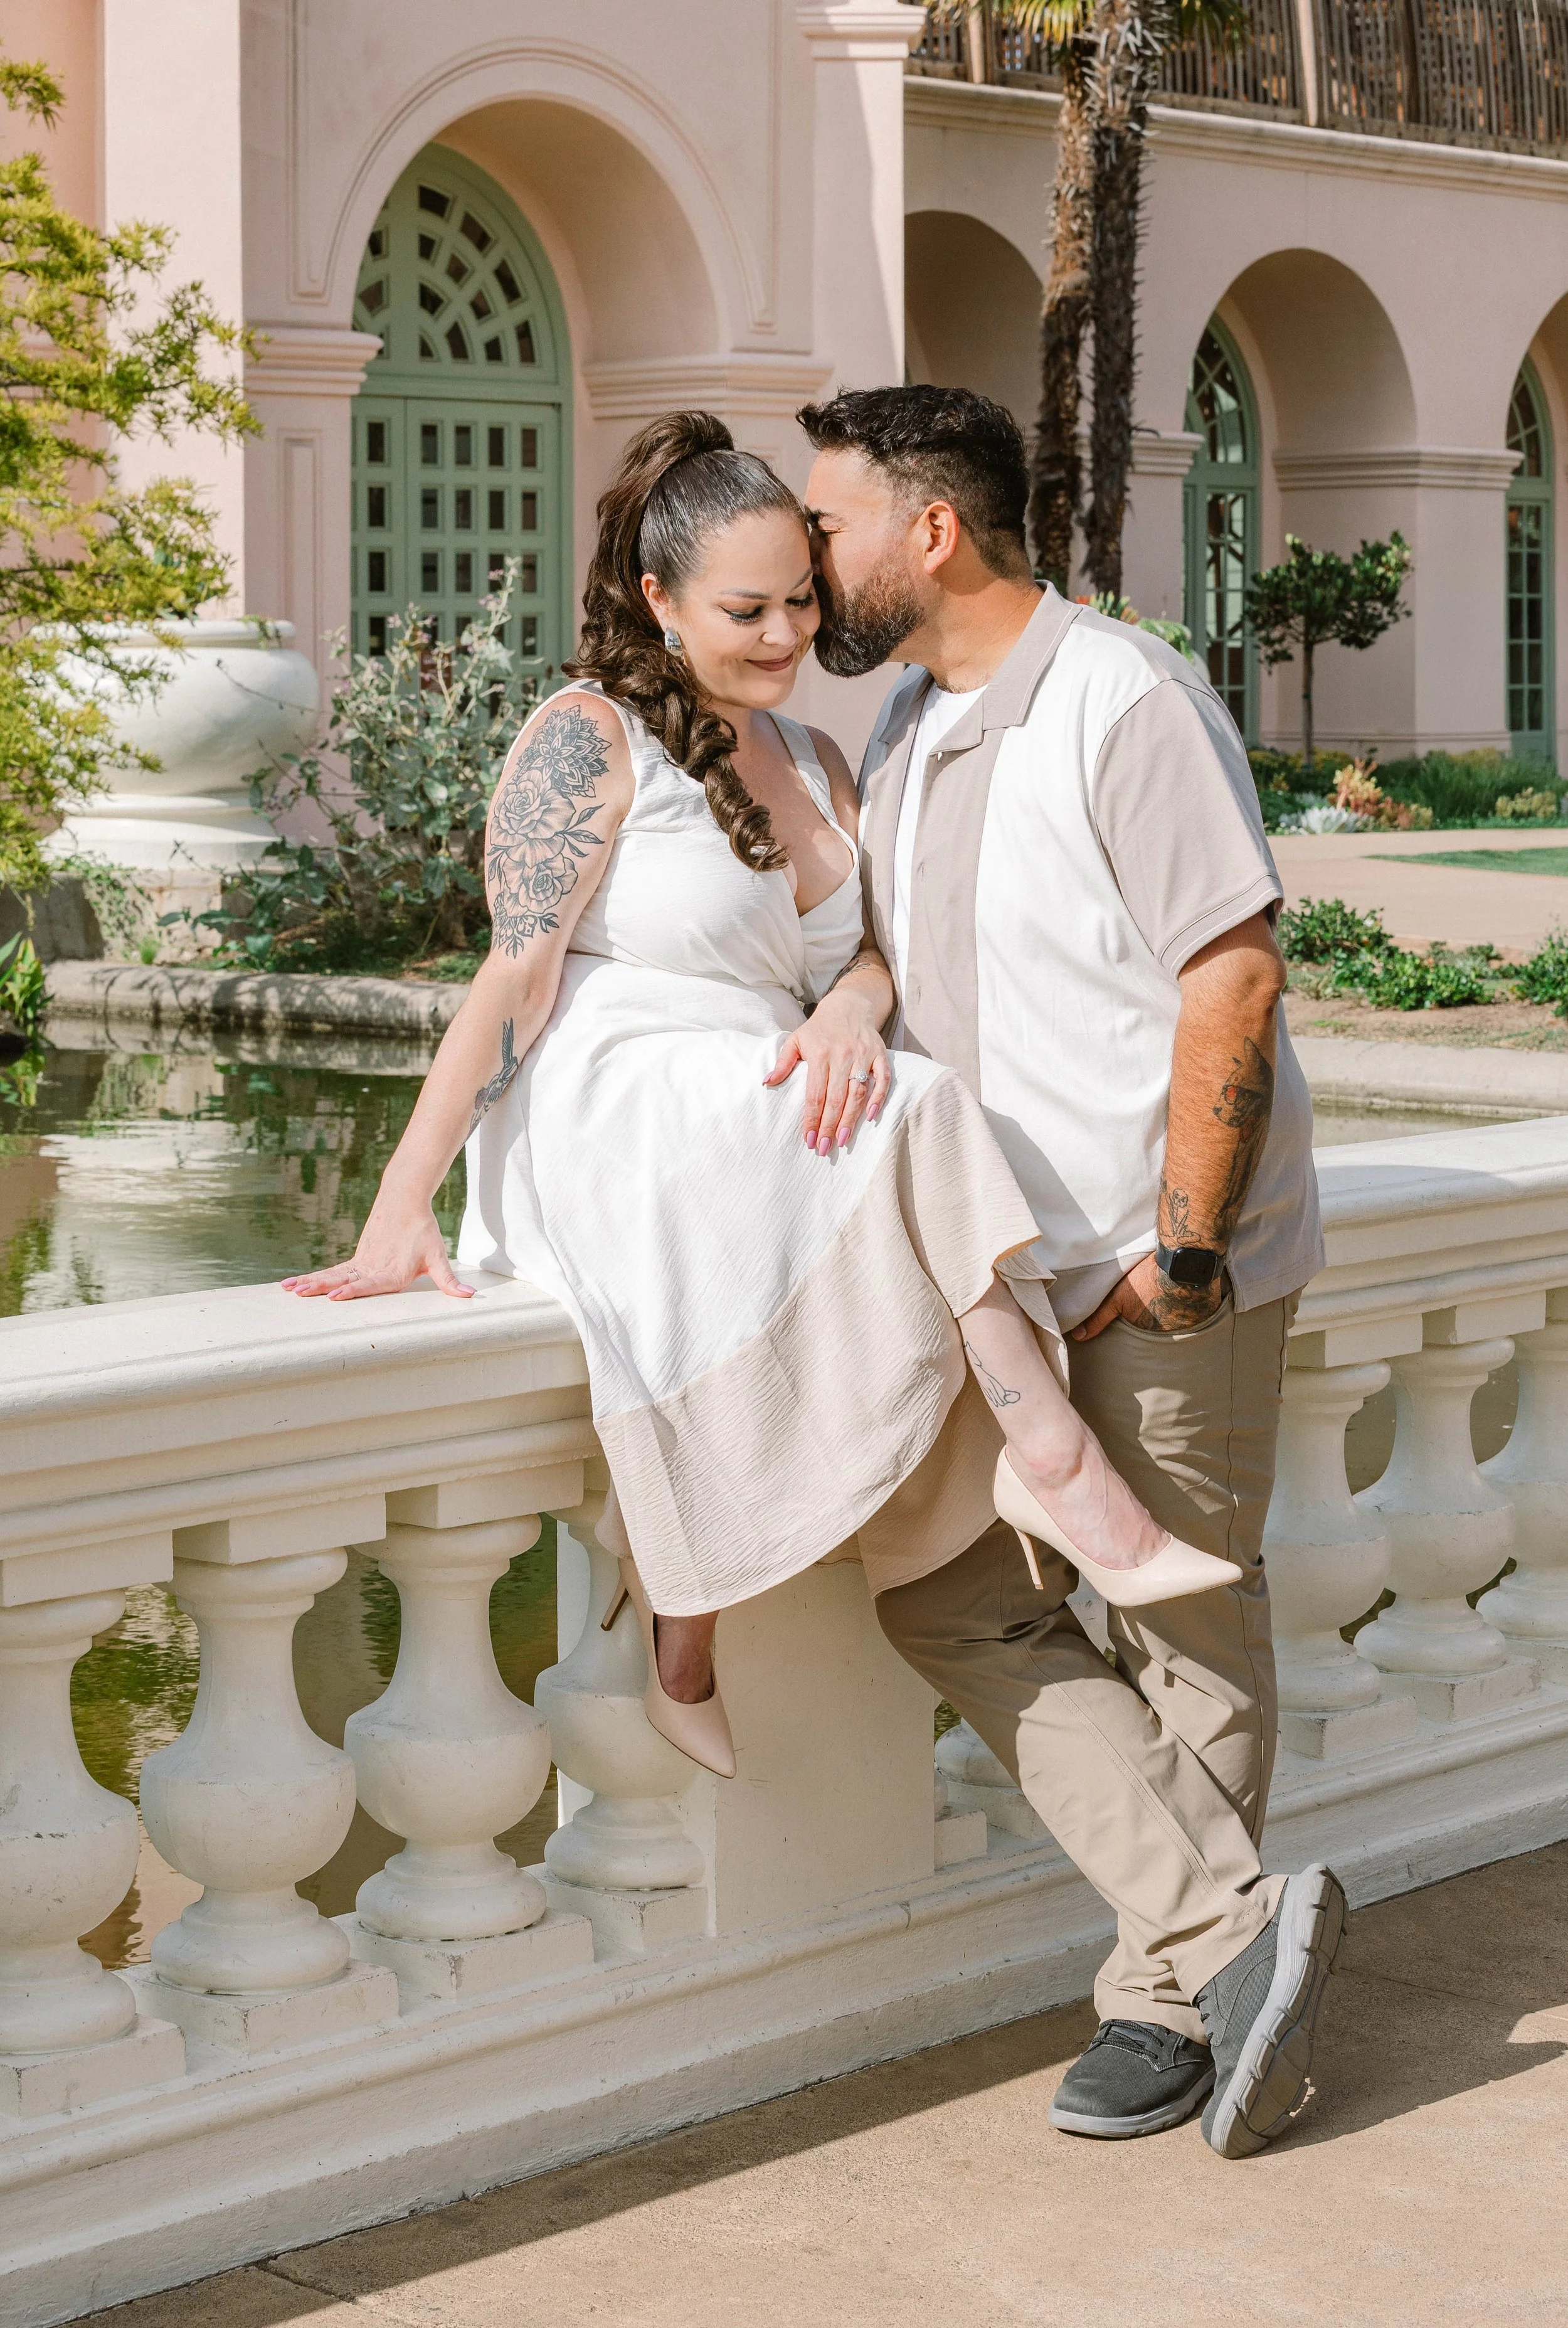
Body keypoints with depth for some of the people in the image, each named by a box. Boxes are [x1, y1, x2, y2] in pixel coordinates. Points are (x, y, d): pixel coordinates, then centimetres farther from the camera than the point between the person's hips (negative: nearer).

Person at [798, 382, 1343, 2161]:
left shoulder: (1126, 705, -14)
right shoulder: (902, 728, 13)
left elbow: (1234, 975, -18)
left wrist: (1182, 1252, -19)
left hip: (1175, 1265, -8)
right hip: (1007, 1264, 8)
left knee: (1184, 1619, 2)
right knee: (945, 1591, -1)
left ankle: (1169, 1995, 13)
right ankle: (1231, 1916, -3)